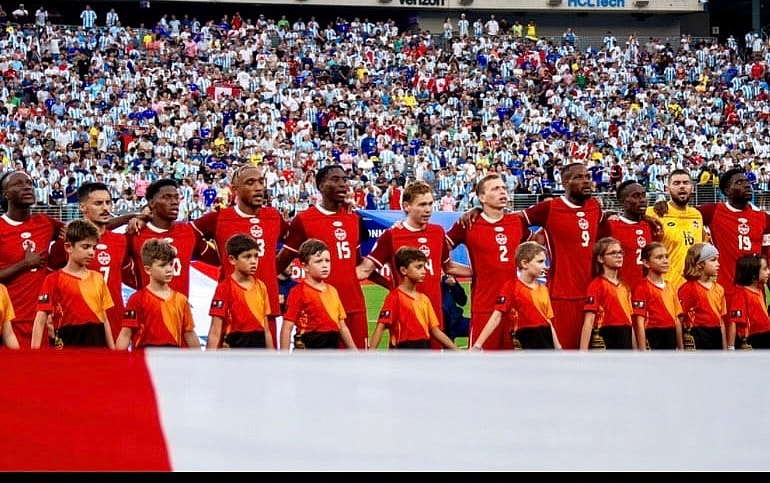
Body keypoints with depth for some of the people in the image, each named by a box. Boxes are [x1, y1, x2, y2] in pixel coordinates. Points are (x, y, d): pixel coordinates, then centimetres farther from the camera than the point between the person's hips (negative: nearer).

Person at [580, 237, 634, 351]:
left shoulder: (624, 286, 16)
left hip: (624, 340, 8)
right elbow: (588, 322, -13)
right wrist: (583, 354, -21)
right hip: (604, 341, -8)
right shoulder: (597, 285, -6)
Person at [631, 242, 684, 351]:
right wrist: (643, 353, -19)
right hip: (653, 340, -7)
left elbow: (677, 320, 16)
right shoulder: (642, 288, -8)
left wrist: (681, 349, 13)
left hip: (670, 339, 8)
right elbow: (640, 324, -13)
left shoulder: (670, 287, 14)